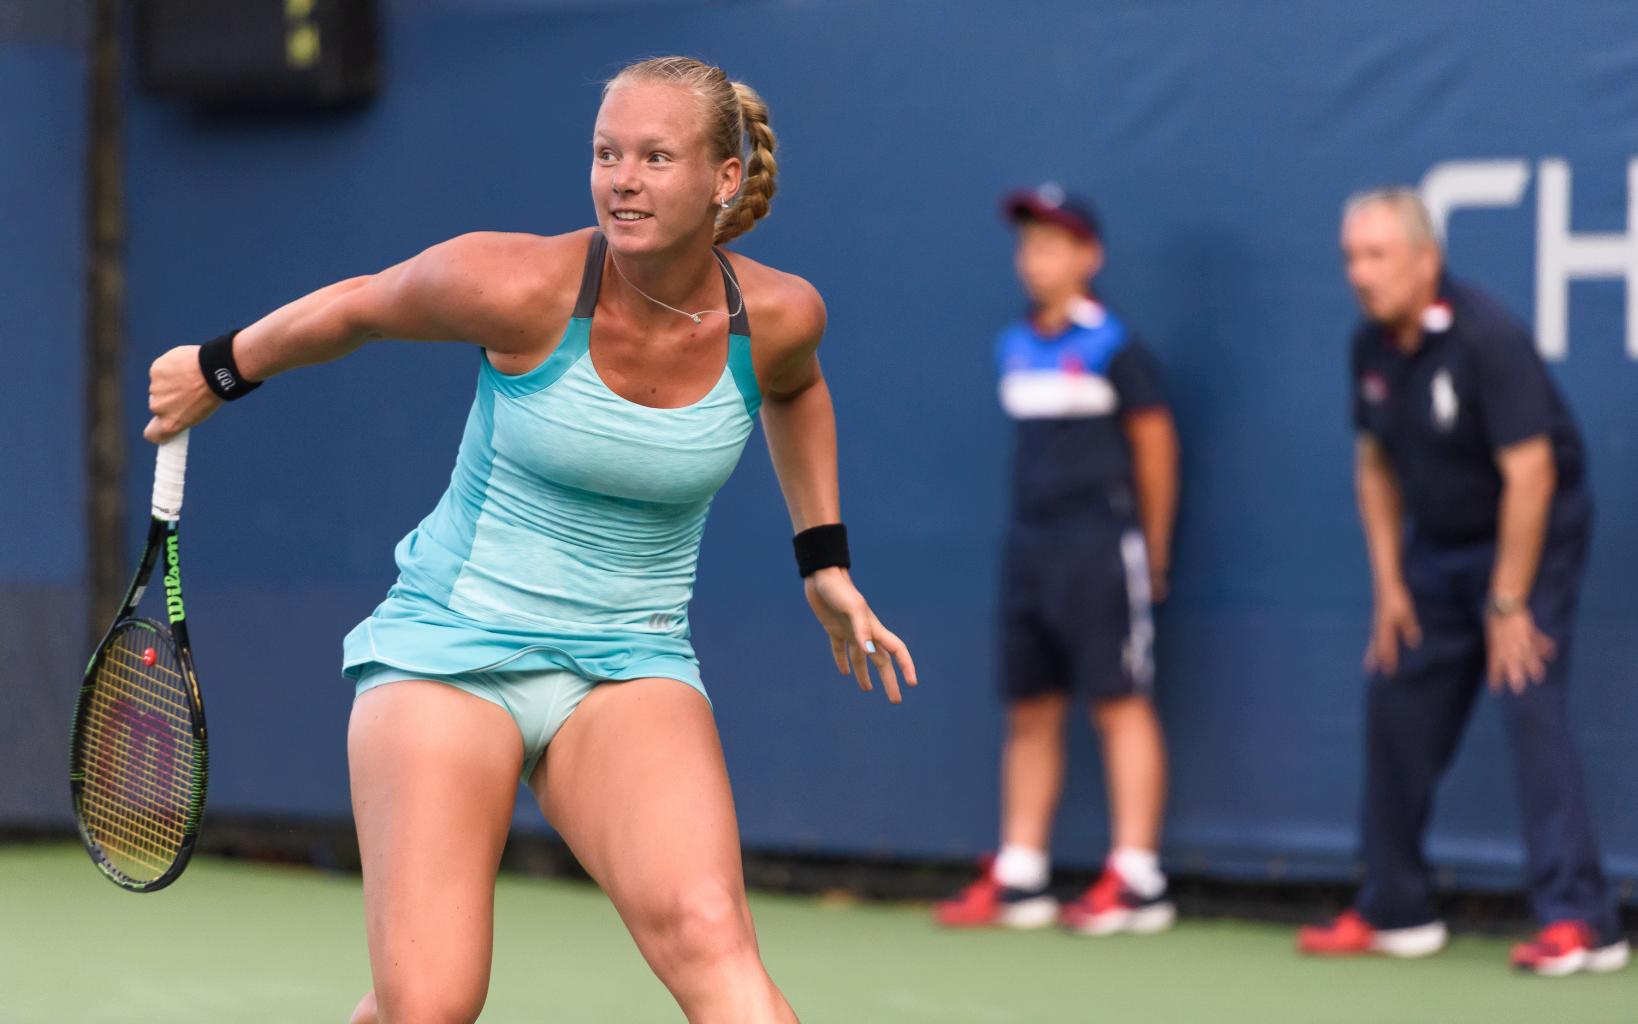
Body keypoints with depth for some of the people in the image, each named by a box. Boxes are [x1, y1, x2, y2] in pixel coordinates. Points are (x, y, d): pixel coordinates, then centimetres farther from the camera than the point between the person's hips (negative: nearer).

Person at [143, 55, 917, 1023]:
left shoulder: (779, 316, -6)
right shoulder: (522, 288, -17)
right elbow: (361, 305, 3)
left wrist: (824, 560, 18)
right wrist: (218, 370, 16)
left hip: (629, 667, 2)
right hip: (451, 644, -2)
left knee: (706, 932, -27)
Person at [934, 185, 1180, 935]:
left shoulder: (1111, 347, -7)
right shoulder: (1015, 349, 12)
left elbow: (1155, 446, -3)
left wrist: (1153, 555, 3)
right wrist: (1035, 530, 17)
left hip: (1100, 546, -7)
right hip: (1030, 546, 7)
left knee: (1120, 704, -6)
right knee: (1030, 711, 8)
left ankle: (1136, 881, -6)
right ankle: (1018, 880, 12)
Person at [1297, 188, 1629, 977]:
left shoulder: (1487, 340, -24)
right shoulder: (1372, 346, -1)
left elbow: (1531, 475, -25)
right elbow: (1376, 465, 11)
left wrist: (1508, 604, -22)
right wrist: (1388, 582, 5)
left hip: (1530, 534, -8)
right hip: (1436, 542, 8)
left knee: (1530, 704, -18)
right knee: (1396, 706, 7)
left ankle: (1578, 922, -20)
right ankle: (1396, 914, 19)